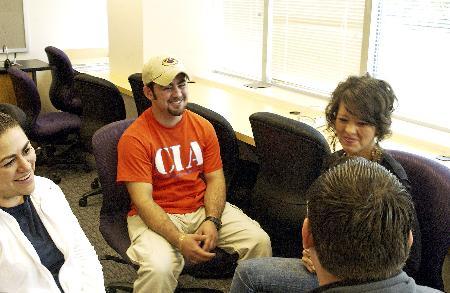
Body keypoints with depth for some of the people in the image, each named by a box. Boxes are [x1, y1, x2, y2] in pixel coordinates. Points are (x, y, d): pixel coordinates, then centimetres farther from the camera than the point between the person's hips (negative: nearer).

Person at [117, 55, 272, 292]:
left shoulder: (203, 127, 4)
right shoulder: (133, 139, -12)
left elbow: (215, 179, 3)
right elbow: (143, 200, -17)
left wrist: (212, 221, -15)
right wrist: (180, 241, -28)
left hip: (203, 207, 4)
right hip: (156, 216, -4)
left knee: (259, 241, -14)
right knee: (159, 268, -33)